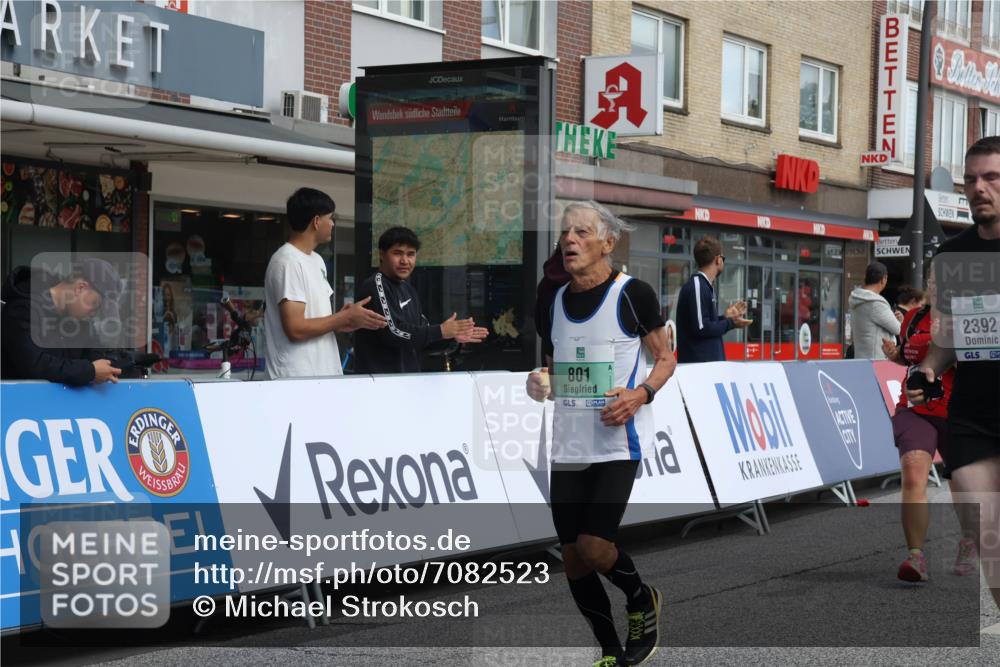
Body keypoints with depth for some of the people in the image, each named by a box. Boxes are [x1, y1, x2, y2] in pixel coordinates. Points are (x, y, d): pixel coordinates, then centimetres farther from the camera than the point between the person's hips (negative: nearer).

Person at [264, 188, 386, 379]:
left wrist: (340, 321, 1)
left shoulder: (317, 260, 15)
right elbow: (296, 328, -20)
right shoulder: (287, 262, -14)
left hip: (324, 373, 9)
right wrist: (346, 317, -12)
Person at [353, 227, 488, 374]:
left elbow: (421, 329, 15)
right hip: (379, 379, -9)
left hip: (408, 376, 9)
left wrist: (452, 335, -1)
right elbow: (394, 332, -22)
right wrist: (441, 331, -15)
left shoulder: (407, 289, 15)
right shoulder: (375, 286, -13)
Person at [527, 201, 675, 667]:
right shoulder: (555, 302, 10)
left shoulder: (634, 294, -6)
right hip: (568, 447, 6)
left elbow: (665, 360, 1)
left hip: (618, 443, -6)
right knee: (572, 559, 5)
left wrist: (640, 394, -18)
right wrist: (540, 384, -2)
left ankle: (643, 601, 16)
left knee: (593, 547, -16)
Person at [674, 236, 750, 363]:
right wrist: (730, 323, -8)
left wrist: (726, 318, 13)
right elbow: (701, 328, -19)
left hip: (709, 361, 10)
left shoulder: (704, 285, 17)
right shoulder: (697, 286, -13)